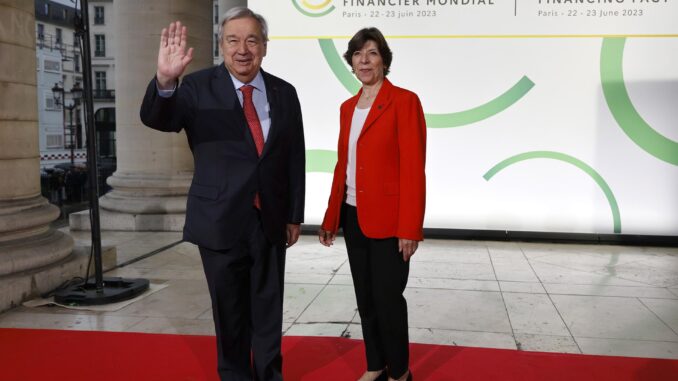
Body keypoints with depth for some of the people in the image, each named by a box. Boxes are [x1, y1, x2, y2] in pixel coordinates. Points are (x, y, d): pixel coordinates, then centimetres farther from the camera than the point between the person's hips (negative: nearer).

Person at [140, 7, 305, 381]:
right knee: (230, 311, 13)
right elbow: (156, 119, -22)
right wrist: (165, 80, -44)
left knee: (269, 308, 14)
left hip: (270, 220, 2)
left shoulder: (284, 93, 2)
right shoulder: (199, 87, -6)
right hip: (221, 220, -2)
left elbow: (295, 158, 6)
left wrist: (295, 216, 7)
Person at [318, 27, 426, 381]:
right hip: (354, 217, 6)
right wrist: (331, 217, 11)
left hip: (388, 219, -6)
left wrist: (409, 228, -18)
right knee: (365, 298, 14)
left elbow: (413, 168, -14)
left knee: (387, 298, 1)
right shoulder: (348, 107, 12)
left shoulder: (404, 101, -9)